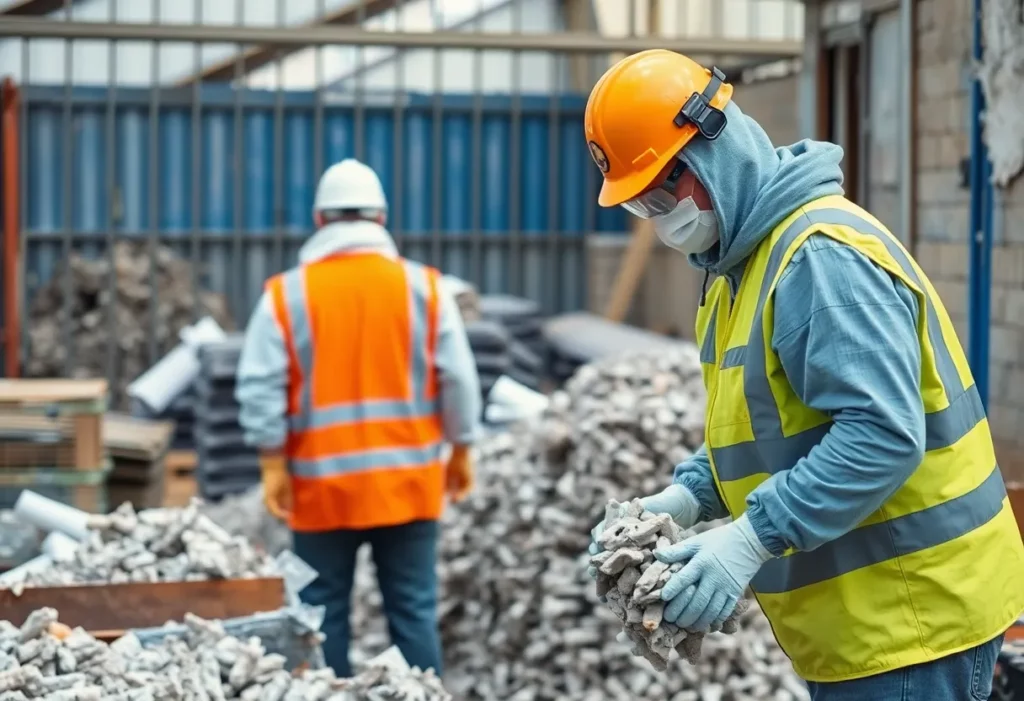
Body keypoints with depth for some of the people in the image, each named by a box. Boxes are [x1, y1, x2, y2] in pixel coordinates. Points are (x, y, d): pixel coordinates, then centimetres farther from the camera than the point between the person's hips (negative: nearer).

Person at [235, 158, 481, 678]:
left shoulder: (286, 293, -3)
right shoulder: (424, 286, 0)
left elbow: (261, 389, -6)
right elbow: (458, 380, 2)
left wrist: (273, 466, 0)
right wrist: (460, 453, 13)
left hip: (323, 483, -1)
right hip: (407, 480, 1)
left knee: (324, 611, 8)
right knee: (413, 610, 6)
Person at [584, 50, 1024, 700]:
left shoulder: (822, 256, -21)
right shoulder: (748, 257, 11)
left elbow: (882, 435, -29)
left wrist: (754, 536, -31)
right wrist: (689, 495, 3)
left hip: (909, 612, -10)